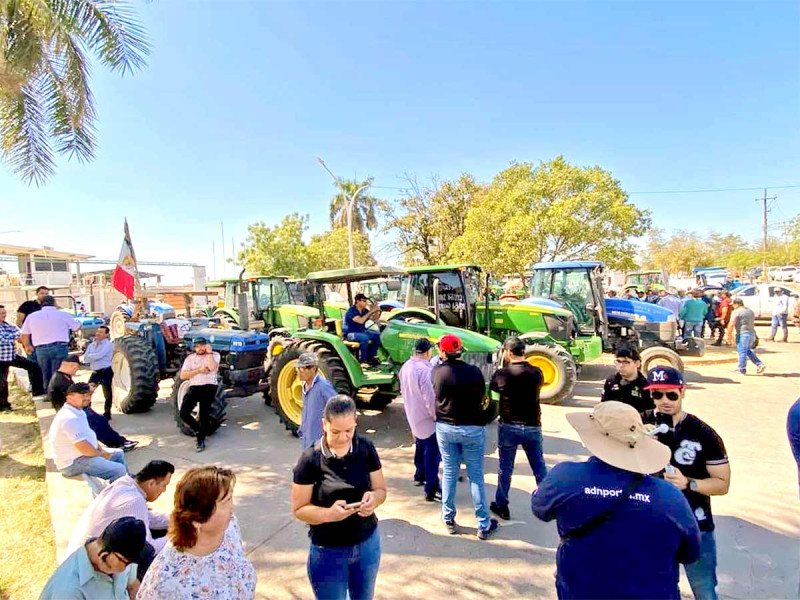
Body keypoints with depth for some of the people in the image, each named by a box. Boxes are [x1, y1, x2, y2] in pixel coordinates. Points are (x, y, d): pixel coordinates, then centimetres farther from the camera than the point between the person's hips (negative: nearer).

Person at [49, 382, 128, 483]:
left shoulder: (78, 412, 8)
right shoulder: (70, 418, -26)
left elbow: (88, 434, 19)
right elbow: (84, 448, -28)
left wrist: (101, 450, 7)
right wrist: (100, 454, -10)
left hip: (81, 455, 11)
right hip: (73, 463, -11)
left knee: (119, 454, 22)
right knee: (119, 470, -21)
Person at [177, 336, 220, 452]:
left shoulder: (214, 355, 6)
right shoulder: (190, 358, 13)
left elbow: (212, 367, -16)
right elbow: (183, 376, 3)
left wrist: (209, 352, -8)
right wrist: (199, 370, -8)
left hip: (209, 387, -3)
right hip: (194, 387, 3)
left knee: (204, 415, -7)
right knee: (184, 413, -9)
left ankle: (201, 440, 9)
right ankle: (199, 430, 16)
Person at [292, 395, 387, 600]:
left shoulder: (366, 448, -9)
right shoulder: (310, 458, -18)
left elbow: (381, 489, 0)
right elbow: (299, 509, -12)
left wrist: (373, 497, -22)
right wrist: (329, 513, -30)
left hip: (368, 544, 3)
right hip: (328, 551, -3)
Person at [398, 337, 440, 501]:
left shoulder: (406, 366, 0)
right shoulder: (425, 370, -27)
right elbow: (430, 398, -26)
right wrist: (436, 416, -15)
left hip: (412, 415, 9)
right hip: (427, 418, -9)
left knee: (420, 446, 26)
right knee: (432, 453, 0)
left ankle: (419, 475, 42)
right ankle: (431, 489, 4)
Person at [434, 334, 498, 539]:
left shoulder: (438, 371, -9)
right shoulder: (474, 371, -12)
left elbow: (437, 397, 4)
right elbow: (481, 397, 0)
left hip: (445, 428, 2)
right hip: (472, 428, -1)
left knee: (449, 473, 15)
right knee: (476, 477, 8)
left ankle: (449, 520, 25)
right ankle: (484, 526, 18)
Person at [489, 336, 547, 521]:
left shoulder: (502, 373, -14)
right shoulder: (537, 373, -5)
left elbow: (492, 387, 4)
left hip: (509, 427, -2)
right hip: (533, 427, 2)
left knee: (505, 468, 12)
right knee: (539, 468, 16)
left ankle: (501, 506, 24)